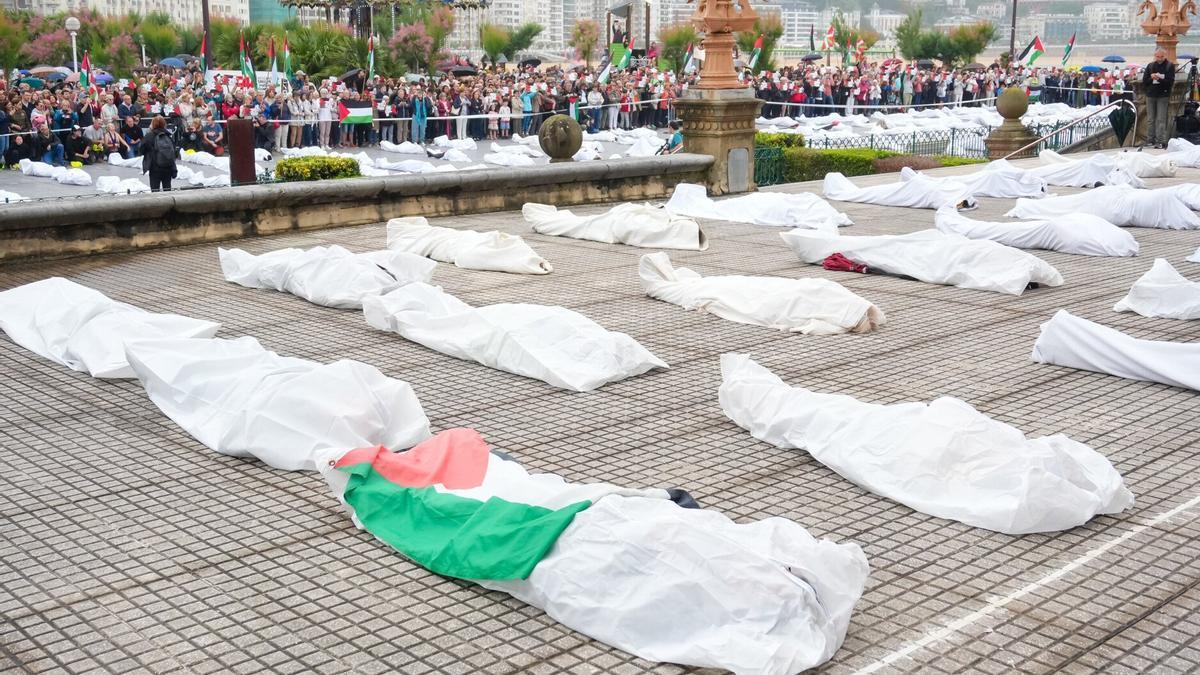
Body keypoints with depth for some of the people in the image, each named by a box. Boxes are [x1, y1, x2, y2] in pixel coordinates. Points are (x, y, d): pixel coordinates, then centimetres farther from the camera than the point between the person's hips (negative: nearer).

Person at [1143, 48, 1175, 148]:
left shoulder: (1170, 66, 0)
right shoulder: (1150, 66, 8)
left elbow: (1171, 82, -7)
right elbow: (1144, 81, 6)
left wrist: (1160, 79, -22)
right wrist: (1151, 78, -13)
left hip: (1163, 96, -3)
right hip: (1150, 96, 3)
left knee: (1161, 120, -7)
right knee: (1151, 119, 7)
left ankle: (1160, 141, -9)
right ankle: (1150, 140, 12)